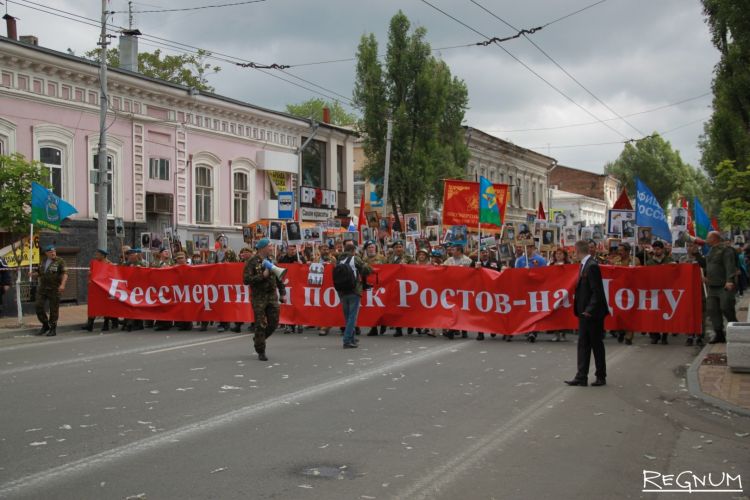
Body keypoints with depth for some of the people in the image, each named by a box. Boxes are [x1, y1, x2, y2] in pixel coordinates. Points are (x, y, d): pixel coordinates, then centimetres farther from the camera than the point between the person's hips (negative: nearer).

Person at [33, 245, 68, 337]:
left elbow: (65, 274, -13)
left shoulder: (59, 261, -4)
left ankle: (53, 329, 10)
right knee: (39, 307, -1)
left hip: (54, 289, -5)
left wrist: (62, 284, -29)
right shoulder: (43, 262, 13)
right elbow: (39, 273, 23)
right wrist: (33, 274, 0)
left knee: (54, 309, 0)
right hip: (42, 288, 5)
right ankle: (45, 325, 16)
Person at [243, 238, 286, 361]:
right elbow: (246, 279, -17)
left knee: (274, 323, 5)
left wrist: (282, 292, 13)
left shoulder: (270, 260, 10)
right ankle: (261, 352, 10)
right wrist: (262, 276, -20)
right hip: (258, 297, -6)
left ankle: (258, 339, 31)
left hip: (272, 295, 6)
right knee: (261, 325, -1)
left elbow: (278, 278, 18)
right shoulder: (252, 262, -9)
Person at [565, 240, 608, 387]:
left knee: (596, 344, 4)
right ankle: (581, 377, 12)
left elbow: (597, 291, -22)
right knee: (583, 344, 9)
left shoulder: (592, 266, -19)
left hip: (593, 314, -9)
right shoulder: (585, 265, 9)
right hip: (585, 313, 9)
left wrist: (589, 310, -21)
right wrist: (581, 309, 10)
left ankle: (601, 377, 17)